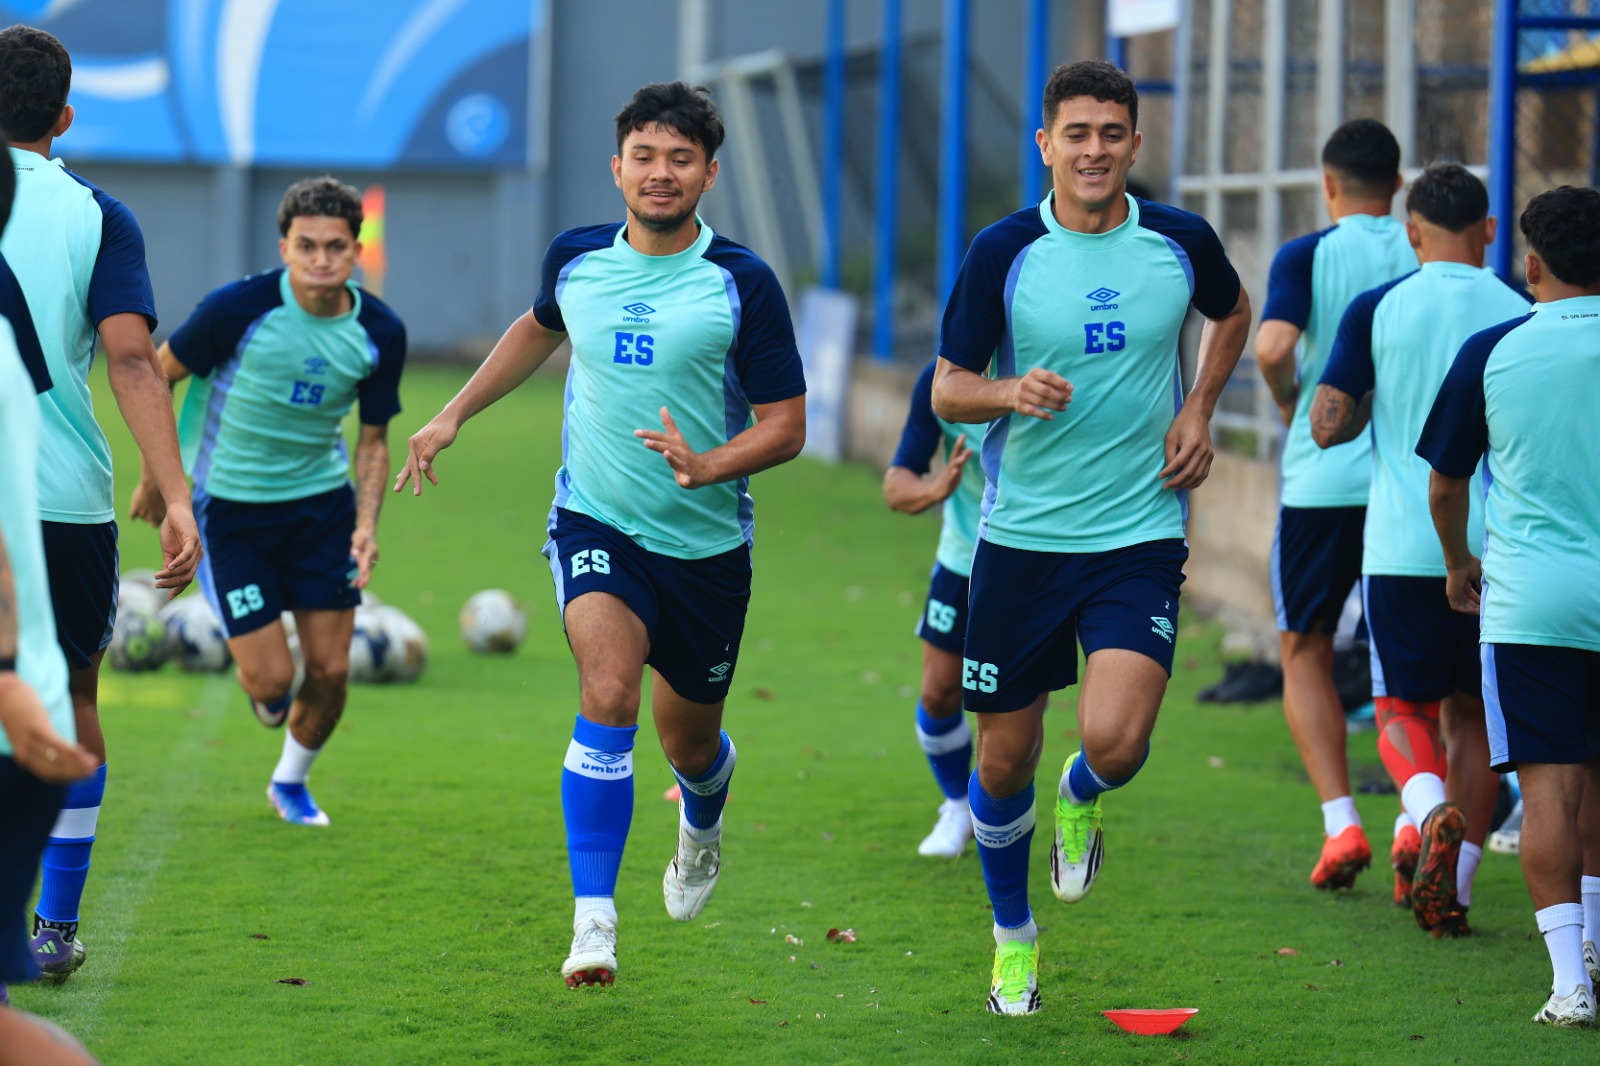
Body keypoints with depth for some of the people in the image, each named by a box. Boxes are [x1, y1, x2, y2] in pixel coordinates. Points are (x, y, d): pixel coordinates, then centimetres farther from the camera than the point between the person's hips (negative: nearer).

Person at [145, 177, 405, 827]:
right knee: (271, 680, -8)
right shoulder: (239, 309, -20)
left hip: (322, 501, 3)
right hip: (230, 505, -3)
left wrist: (366, 524, -10)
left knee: (330, 671, 1)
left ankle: (291, 781, 31)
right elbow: (157, 373, -4)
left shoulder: (380, 333, -8)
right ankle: (264, 696, 32)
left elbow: (373, 439, 5)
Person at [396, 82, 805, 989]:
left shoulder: (743, 284, -11)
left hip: (707, 541, 0)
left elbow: (786, 426, -9)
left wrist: (708, 465, -28)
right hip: (596, 525, 0)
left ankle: (702, 828, 52)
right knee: (608, 693, -25)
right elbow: (541, 328, 24)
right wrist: (454, 415, 22)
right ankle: (594, 918, -24)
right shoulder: (575, 260, -1)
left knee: (690, 742, 14)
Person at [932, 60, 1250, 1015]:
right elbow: (948, 389, -1)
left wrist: (1199, 410, 6)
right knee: (1005, 761, 8)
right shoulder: (1003, 252, -7)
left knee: (1117, 740, -19)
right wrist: (1012, 391, -22)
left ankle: (1084, 797, 19)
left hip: (1141, 535, 0)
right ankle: (1014, 936, 32)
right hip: (1021, 536, 0)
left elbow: (1232, 312, 21)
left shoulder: (1181, 242, -2)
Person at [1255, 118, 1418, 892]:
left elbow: (1273, 345, -18)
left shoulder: (1306, 256, -3)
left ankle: (1341, 823, -1)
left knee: (1305, 653, 12)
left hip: (1321, 479, -2)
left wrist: (1290, 402, 1)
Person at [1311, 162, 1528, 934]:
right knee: (1471, 713, 14)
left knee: (1403, 708, 11)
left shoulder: (1377, 309, -4)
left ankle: (1432, 814, -19)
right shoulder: (1522, 316, 0)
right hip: (1496, 548, 1)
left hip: (1402, 548, -1)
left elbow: (1327, 426, -6)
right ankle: (1452, 887, 8)